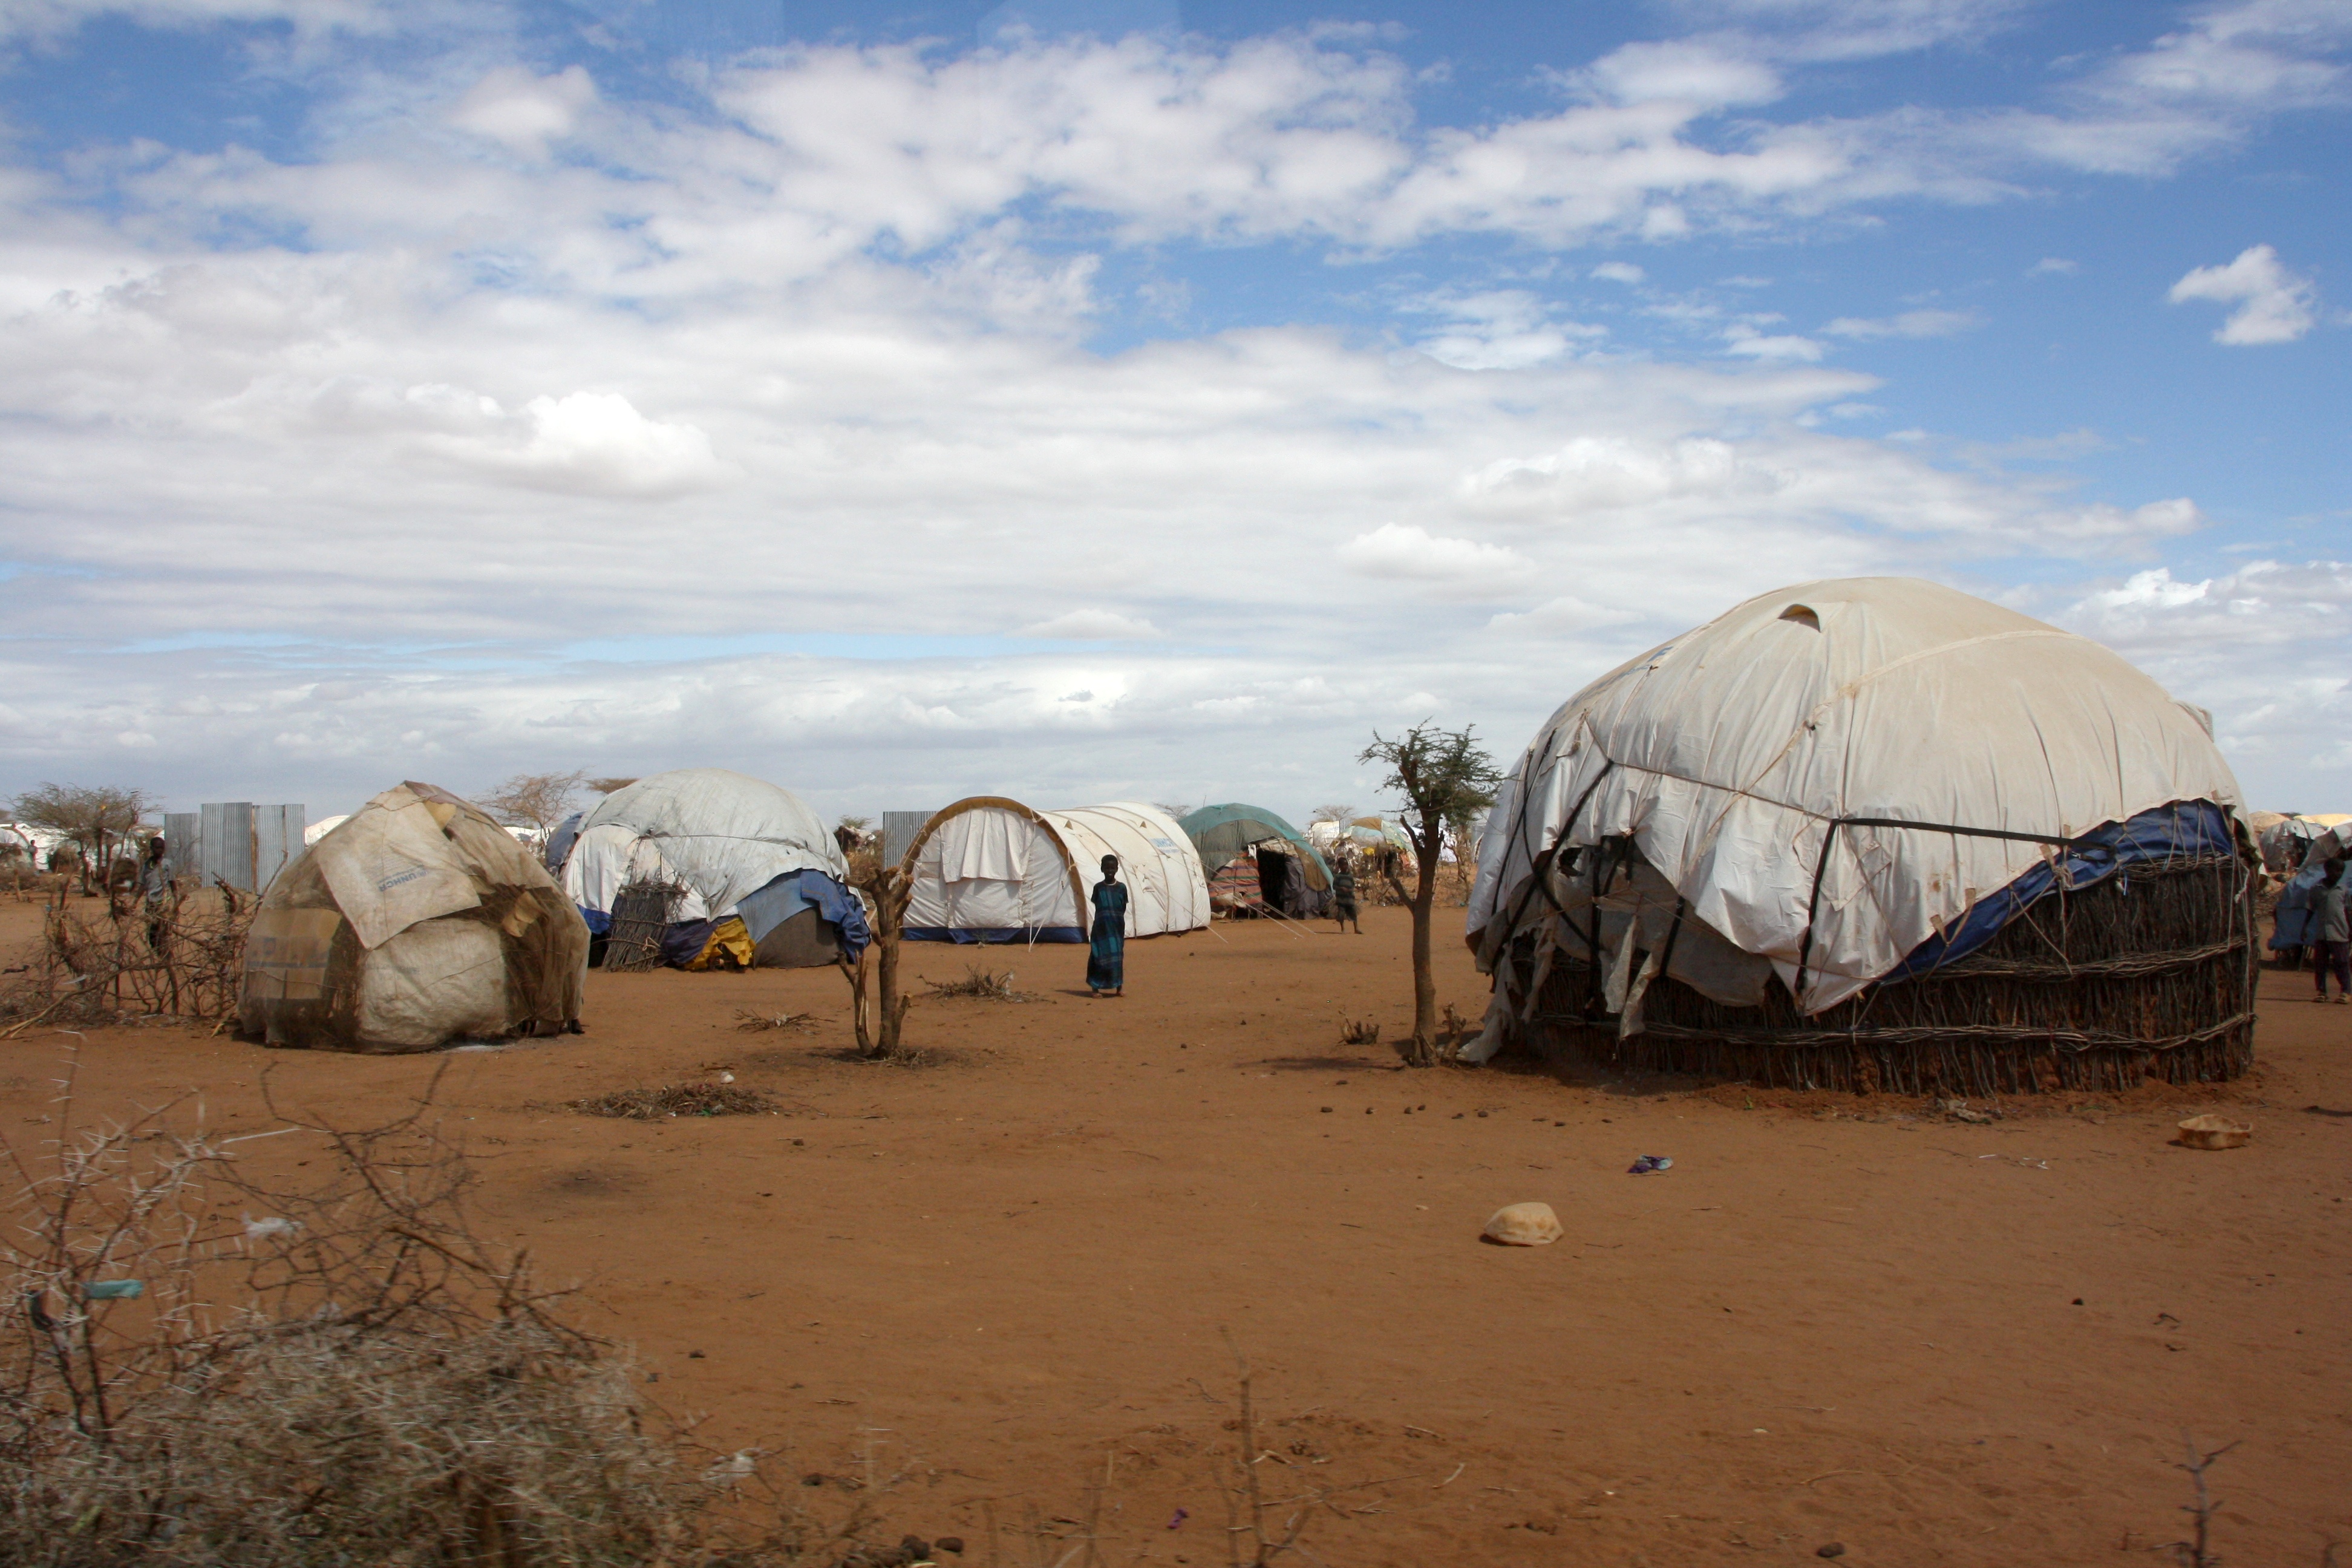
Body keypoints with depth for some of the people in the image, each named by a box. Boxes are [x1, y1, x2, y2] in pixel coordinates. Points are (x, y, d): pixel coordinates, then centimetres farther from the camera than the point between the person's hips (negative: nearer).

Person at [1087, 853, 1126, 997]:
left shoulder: (1121, 887, 3)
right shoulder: (1098, 887, 2)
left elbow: (1123, 909, 6)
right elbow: (1097, 908, 4)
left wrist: (1117, 919, -5)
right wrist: (1104, 919, -6)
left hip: (1117, 927, 1)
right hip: (1101, 927, -1)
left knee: (1117, 957, 6)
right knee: (1099, 956, 0)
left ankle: (1119, 987, 15)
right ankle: (1095, 988, 6)